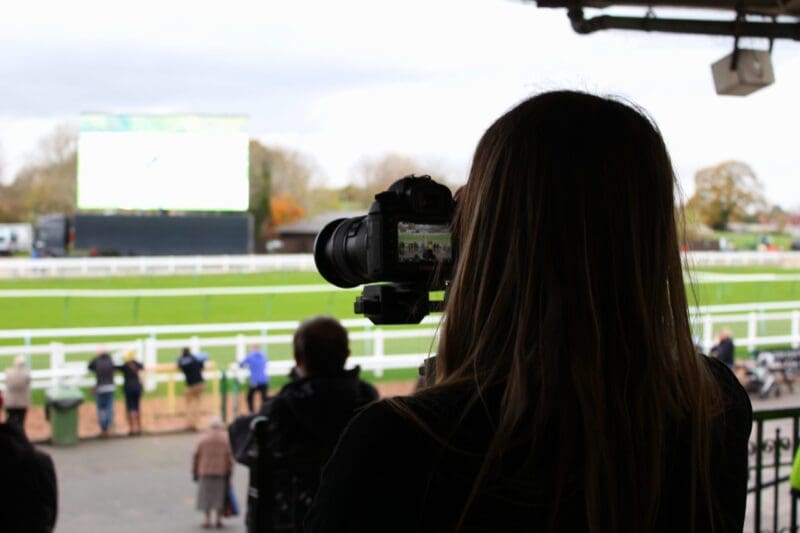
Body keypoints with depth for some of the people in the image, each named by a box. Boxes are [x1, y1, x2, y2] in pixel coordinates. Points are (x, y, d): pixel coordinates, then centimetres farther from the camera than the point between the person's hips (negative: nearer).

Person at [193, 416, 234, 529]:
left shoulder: (203, 439, -1)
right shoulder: (226, 439, -2)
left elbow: (196, 456, 0)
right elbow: (230, 458, -6)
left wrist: (195, 473, 8)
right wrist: (229, 473, 1)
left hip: (205, 472, 0)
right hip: (221, 472, 0)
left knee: (206, 495, 7)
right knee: (220, 495, 9)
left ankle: (207, 519, 3)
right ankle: (219, 519, 8)